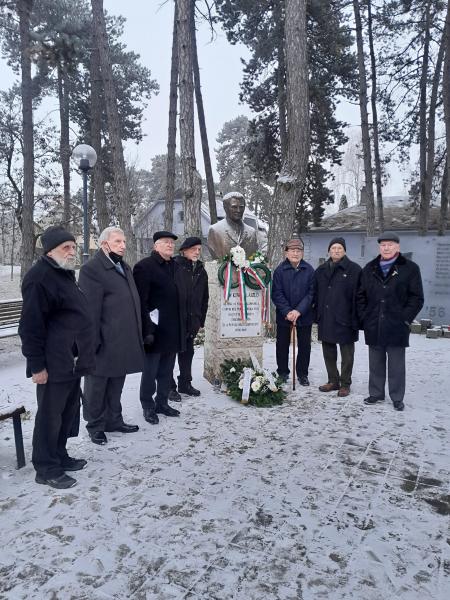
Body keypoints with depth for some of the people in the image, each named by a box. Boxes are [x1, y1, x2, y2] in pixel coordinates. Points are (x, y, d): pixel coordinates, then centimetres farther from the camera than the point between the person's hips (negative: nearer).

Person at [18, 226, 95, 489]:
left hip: (72, 362, 10)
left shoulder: (66, 274, 15)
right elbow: (31, 326, -19)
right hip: (54, 365, -10)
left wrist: (83, 356, 22)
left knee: (69, 411, 18)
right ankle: (46, 468, 16)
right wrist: (37, 365, -20)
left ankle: (60, 456, 33)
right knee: (50, 415, 2)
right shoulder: (40, 277, -15)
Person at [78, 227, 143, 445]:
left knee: (116, 384, 19)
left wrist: (136, 335, 15)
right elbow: (90, 309, -16)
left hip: (123, 341, 8)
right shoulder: (91, 269, -12)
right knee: (97, 385, 8)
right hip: (103, 343, -8)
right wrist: (92, 341, -18)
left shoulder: (125, 268, 15)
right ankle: (95, 426, 24)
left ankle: (114, 420, 33)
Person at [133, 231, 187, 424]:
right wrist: (147, 330, -19)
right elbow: (140, 301, -15)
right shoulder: (145, 266, -9)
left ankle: (162, 402, 29)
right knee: (150, 371, 6)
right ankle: (148, 407, 21)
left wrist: (182, 326, 10)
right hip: (155, 331, -7)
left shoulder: (175, 267, 13)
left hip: (173, 332, 7)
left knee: (167, 371, 15)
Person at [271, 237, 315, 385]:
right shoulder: (280, 270, -5)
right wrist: (287, 311, -18)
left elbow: (311, 293, -6)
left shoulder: (309, 270, -3)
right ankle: (282, 373, 26)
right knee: (282, 345, 11)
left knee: (304, 345, 10)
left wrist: (298, 311, -16)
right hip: (284, 316, 0)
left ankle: (302, 374, 25)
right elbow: (276, 294, -8)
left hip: (304, 316, 1)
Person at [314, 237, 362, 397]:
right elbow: (316, 294, 14)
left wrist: (356, 319, -15)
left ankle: (345, 384, 19)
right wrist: (317, 315, 8)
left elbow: (358, 296, -10)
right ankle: (333, 381, 28)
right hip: (325, 319, 5)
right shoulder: (321, 270, 11)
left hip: (344, 319, -5)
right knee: (328, 352, 14)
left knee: (346, 354, 6)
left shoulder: (354, 270, -6)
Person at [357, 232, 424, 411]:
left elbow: (417, 298, -2)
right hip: (373, 327, 3)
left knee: (396, 364, 5)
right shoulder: (369, 268, 10)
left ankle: (397, 397, 18)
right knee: (375, 363, 13)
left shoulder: (410, 268, -1)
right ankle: (376, 393, 25)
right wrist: (364, 317, 3)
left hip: (396, 327, -3)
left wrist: (405, 319, -9)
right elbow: (361, 296, 12)